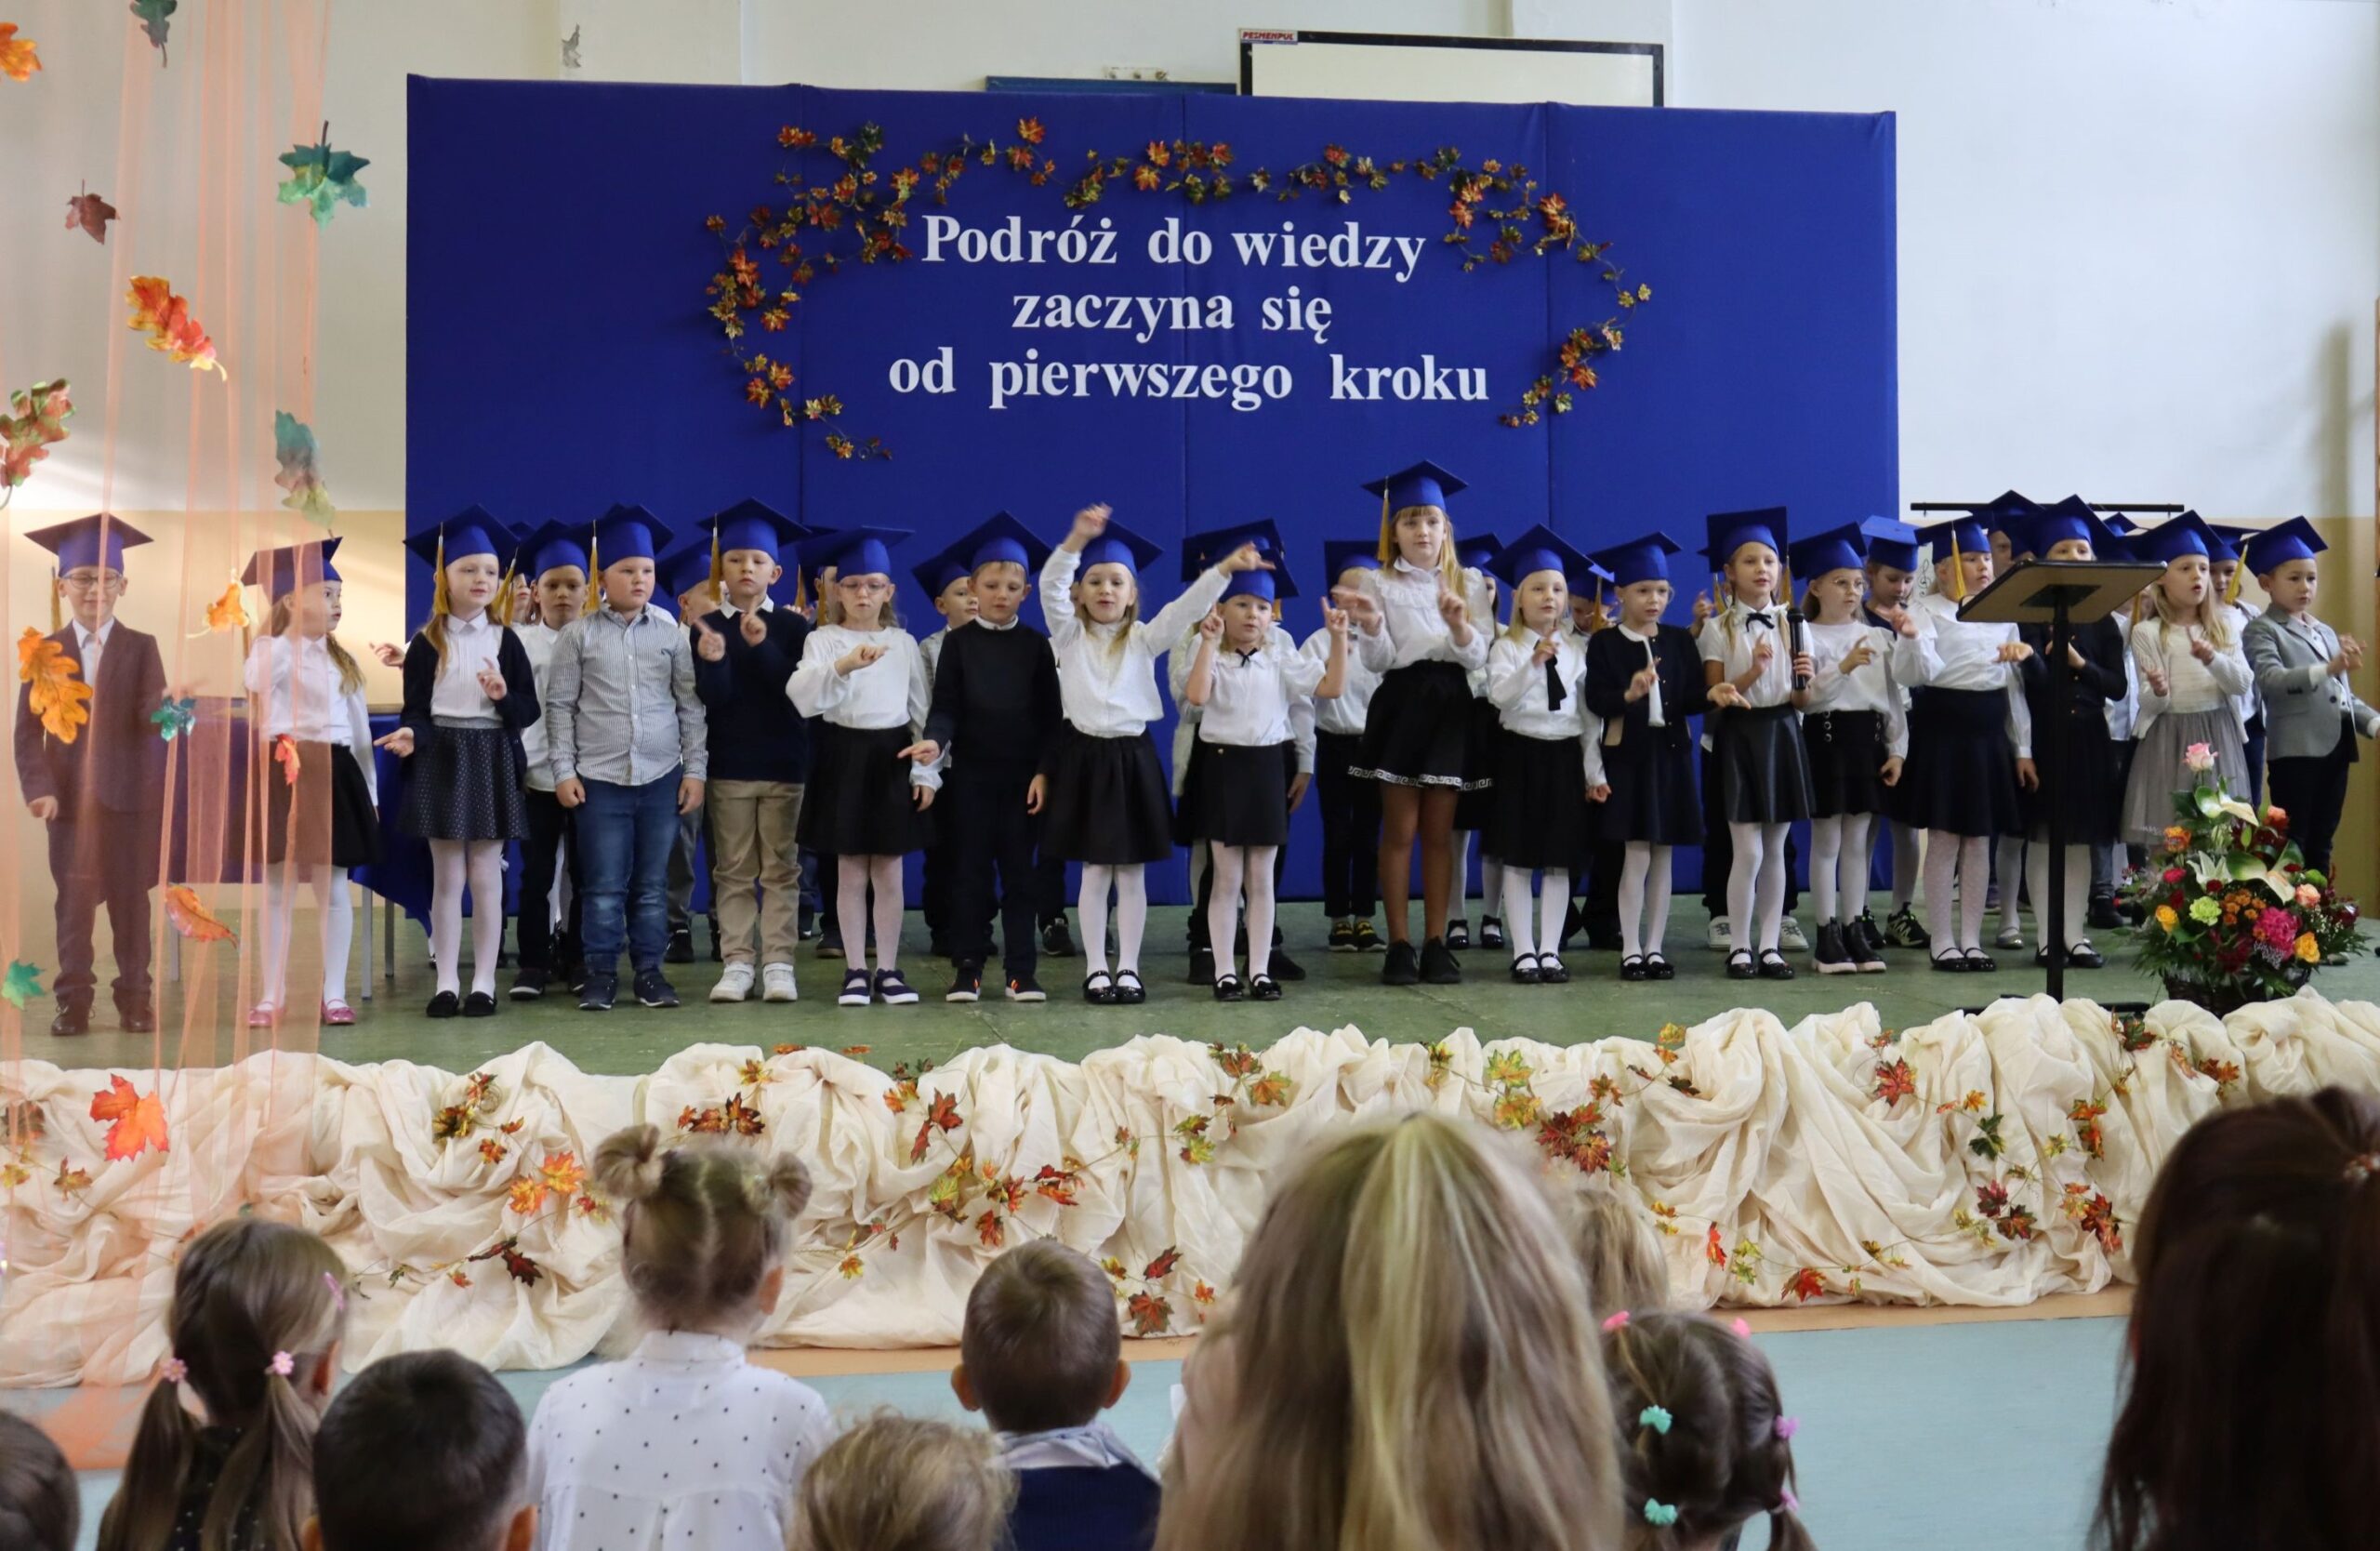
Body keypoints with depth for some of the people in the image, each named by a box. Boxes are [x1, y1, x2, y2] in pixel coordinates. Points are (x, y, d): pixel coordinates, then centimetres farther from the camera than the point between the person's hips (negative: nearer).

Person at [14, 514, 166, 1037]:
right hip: (69, 793, 1)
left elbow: (149, 714, -11)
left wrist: (168, 706, -35)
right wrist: (39, 788, -13)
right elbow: (27, 729, 0)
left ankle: (135, 996, 13)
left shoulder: (141, 648, 2)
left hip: (129, 792, -1)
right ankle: (73, 999, 11)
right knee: (74, 899, 4)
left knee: (131, 898, 5)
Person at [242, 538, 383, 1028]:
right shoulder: (271, 648, -2)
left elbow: (359, 728, 14)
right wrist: (295, 633, -18)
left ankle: (334, 993, 11)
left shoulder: (341, 659, 13)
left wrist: (369, 789, 11)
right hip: (284, 773, -3)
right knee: (279, 887, 4)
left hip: (333, 773, 3)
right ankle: (272, 995, 11)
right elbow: (255, 681, -26)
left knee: (333, 886, 4)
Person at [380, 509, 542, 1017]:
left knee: (485, 877, 2)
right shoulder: (426, 643, 1)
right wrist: (410, 734, -23)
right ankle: (447, 983, 8)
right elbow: (416, 707, -2)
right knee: (447, 878, 3)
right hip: (441, 760, 0)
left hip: (491, 759, 0)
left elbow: (530, 709, 3)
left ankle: (483, 983, 8)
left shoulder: (504, 640, 4)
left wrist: (503, 697, -18)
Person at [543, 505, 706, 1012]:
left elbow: (690, 704, 7)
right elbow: (561, 705, 4)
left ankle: (649, 971, 17)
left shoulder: (670, 632, 4)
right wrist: (564, 770, -1)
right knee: (605, 886, 1)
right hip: (600, 778, -1)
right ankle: (600, 974, 10)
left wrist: (695, 769, 3)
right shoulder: (579, 634, 2)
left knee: (653, 885, 7)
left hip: (661, 777, 1)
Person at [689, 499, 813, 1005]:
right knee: (733, 871, 4)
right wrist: (713, 660, -27)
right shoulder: (705, 628, 3)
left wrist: (762, 647, -22)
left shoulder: (793, 627, 2)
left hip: (784, 764, 0)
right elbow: (712, 697, -7)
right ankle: (738, 963, 7)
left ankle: (778, 964, 5)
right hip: (728, 766, 0)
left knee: (781, 870, 2)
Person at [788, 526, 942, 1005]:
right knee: (851, 873, 4)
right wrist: (843, 665, -35)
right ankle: (855, 971, 12)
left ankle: (888, 970, 14)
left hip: (894, 758, 2)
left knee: (889, 873, 6)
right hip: (845, 758, -2)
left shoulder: (904, 642, 8)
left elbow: (922, 710, 9)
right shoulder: (823, 640, -1)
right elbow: (802, 696, -19)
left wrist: (926, 770, 1)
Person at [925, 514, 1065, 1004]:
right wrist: (935, 740, -22)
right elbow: (946, 707, -1)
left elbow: (1051, 714, 3)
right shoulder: (958, 643, 4)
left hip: (1022, 771, 0)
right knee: (970, 870, 4)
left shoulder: (1036, 645, 4)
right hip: (972, 770, 0)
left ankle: (1021, 970, 8)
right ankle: (968, 968, 10)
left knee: (1020, 870, 3)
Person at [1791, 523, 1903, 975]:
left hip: (1869, 737, 4)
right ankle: (1827, 935, 3)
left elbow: (1893, 697, 11)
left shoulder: (1878, 637, 11)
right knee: (1827, 842, 0)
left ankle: (1854, 927, 13)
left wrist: (1897, 749, 5)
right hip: (1827, 736, -4)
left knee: (1857, 843, 8)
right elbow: (1806, 695, -12)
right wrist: (1843, 668, -23)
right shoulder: (1808, 637, -3)